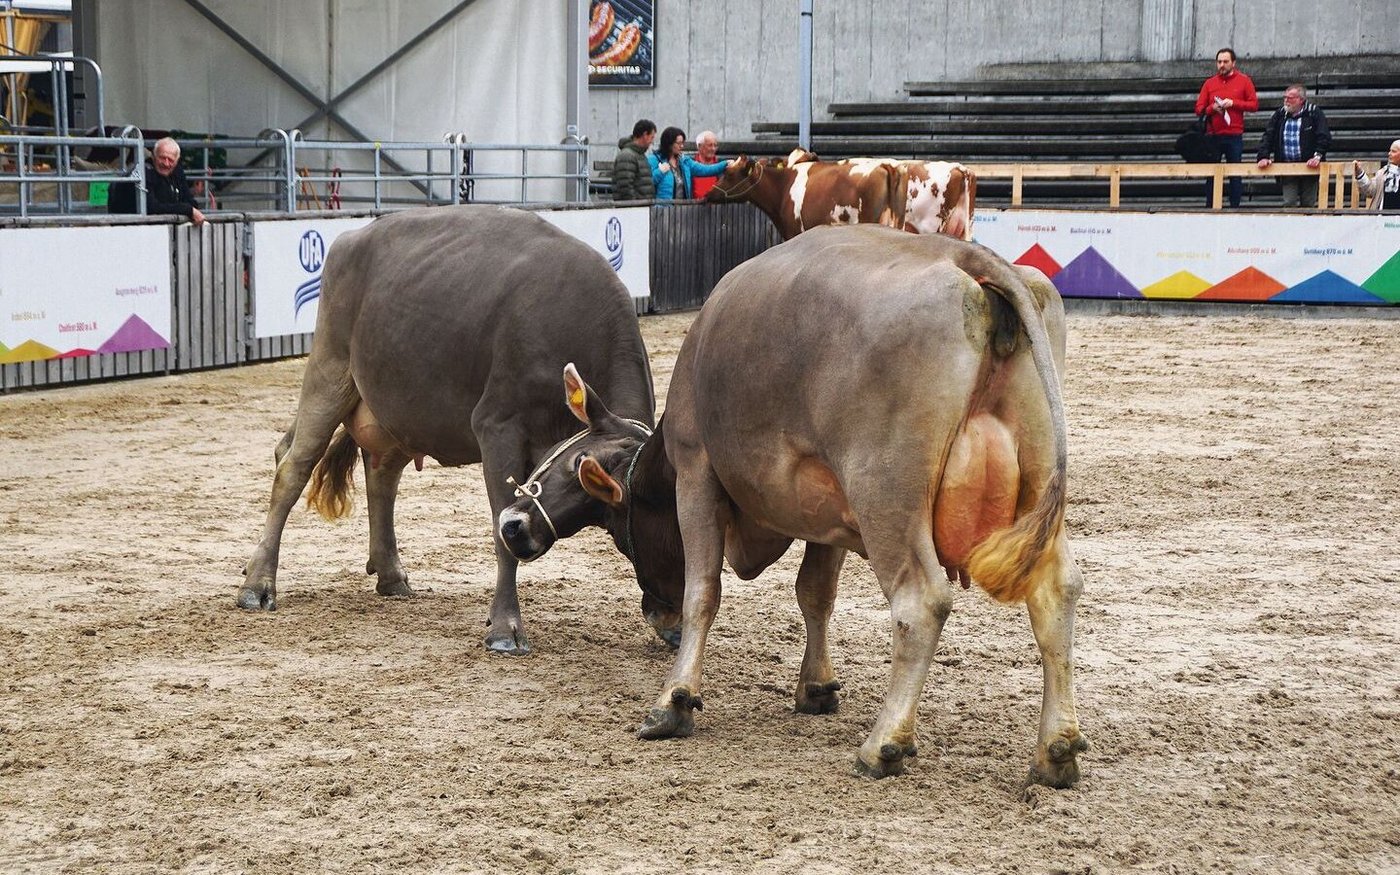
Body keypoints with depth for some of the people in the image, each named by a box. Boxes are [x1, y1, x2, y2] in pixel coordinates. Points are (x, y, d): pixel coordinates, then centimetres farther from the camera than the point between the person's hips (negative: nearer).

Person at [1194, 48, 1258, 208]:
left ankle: (1235, 207, 5)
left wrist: (1234, 103, -11)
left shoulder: (1244, 81, 5)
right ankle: (1210, 207, 7)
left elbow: (1254, 104, 0)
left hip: (1234, 136, -2)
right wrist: (1212, 108, -12)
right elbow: (1199, 109, 8)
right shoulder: (1210, 83, 9)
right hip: (1213, 136, 2)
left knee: (1235, 175, 1)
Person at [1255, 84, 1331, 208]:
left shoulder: (1314, 113, -3)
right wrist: (1264, 157, -8)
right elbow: (1267, 137, 6)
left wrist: (1317, 156, -21)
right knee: (1289, 204, -4)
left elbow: (1324, 137, -8)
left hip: (1309, 166, -2)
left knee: (1308, 205, 5)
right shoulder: (1280, 114, 8)